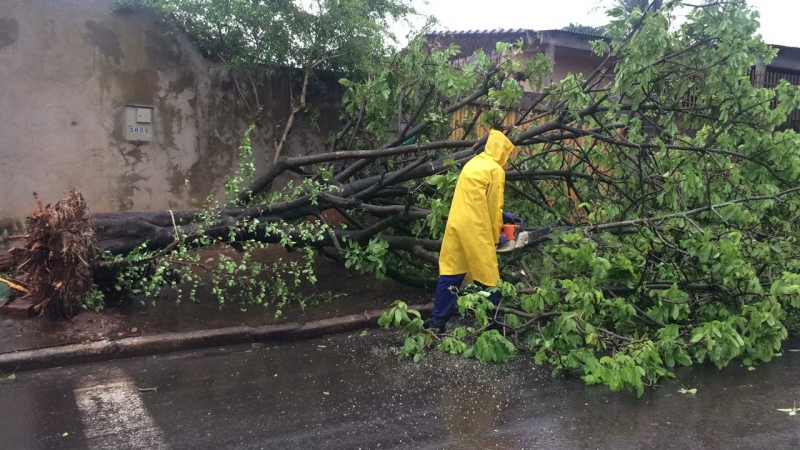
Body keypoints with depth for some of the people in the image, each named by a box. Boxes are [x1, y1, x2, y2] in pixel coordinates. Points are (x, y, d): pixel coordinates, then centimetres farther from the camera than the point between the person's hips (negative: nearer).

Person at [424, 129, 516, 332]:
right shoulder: (495, 170, -7)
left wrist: (502, 214, 27)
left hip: (456, 224, 8)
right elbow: (492, 205, -6)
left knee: (451, 272, 10)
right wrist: (496, 235, 5)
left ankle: (437, 321, 13)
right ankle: (493, 322, 14)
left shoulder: (473, 163, 18)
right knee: (488, 276, 4)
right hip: (475, 229, -8)